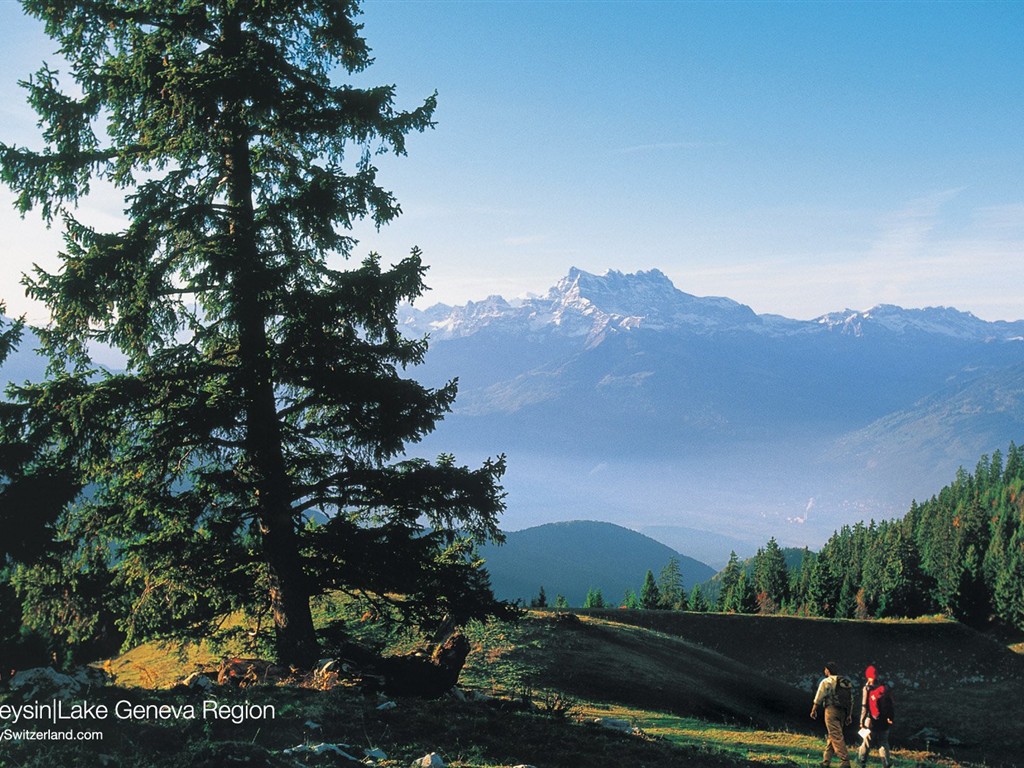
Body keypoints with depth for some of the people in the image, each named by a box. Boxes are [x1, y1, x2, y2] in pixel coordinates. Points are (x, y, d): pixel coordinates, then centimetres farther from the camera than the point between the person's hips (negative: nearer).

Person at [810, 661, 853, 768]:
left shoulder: (827, 681, -4)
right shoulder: (846, 683, 17)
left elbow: (819, 698, -4)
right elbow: (851, 700, 15)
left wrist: (813, 710, 7)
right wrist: (849, 715, 17)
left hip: (831, 710, -7)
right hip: (842, 711, 7)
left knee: (836, 736, -10)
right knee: (831, 735, 13)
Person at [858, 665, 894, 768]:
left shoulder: (867, 688, -9)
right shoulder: (885, 687, 2)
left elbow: (864, 706, -10)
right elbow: (891, 704, 7)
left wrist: (862, 722, -7)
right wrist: (891, 717, 16)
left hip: (872, 720, -3)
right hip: (884, 721, 3)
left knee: (866, 742, 8)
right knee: (883, 743, 11)